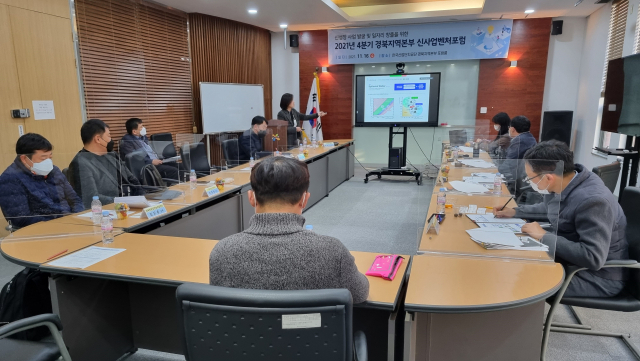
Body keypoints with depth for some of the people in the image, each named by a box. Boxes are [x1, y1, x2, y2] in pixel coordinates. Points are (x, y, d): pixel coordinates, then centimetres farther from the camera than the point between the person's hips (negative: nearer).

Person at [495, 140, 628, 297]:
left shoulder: (593, 201, -30)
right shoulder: (562, 185, -4)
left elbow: (593, 258, -35)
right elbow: (549, 209, 19)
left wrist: (544, 236, -27)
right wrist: (514, 211, 10)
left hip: (598, 277, -8)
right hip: (571, 260, 8)